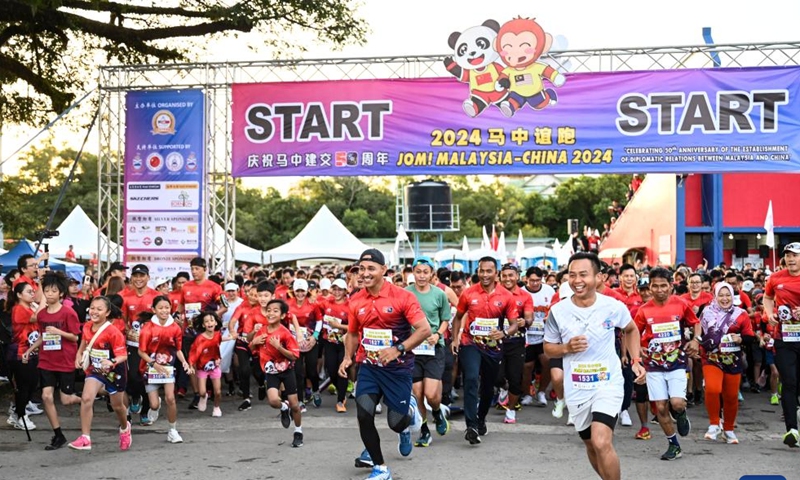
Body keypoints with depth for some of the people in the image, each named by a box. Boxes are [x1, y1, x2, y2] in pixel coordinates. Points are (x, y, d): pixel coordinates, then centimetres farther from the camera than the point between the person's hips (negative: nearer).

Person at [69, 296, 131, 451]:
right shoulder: (87, 327, -8)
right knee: (86, 398, -20)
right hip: (95, 369, 4)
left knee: (117, 405, 15)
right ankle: (85, 438, -13)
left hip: (115, 372, -4)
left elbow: (123, 356, -26)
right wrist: (79, 355, 1)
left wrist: (112, 362, -45)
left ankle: (125, 428, 49)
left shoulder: (113, 332, -26)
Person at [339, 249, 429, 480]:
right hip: (368, 367, 4)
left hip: (397, 368, -3)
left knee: (396, 422, -1)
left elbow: (424, 329, -16)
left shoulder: (402, 296, -13)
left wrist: (398, 349, -25)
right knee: (363, 415, -11)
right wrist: (348, 358, 3)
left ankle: (409, 410, 39)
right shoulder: (356, 301, 1)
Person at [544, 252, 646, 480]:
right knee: (591, 446, 17)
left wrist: (636, 361, 3)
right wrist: (566, 347, -17)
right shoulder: (558, 311, -9)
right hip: (576, 389, 3)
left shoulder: (614, 307, -9)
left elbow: (631, 330, 13)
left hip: (608, 384, -2)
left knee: (602, 443, -21)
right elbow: (548, 348, 3)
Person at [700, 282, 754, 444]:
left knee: (731, 396, 8)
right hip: (711, 359, -1)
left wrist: (740, 339, -17)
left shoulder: (741, 315, 0)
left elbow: (750, 337, 1)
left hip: (733, 361, 1)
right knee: (712, 389, -23)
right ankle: (714, 424, -4)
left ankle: (729, 429, 28)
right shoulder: (707, 313, 2)